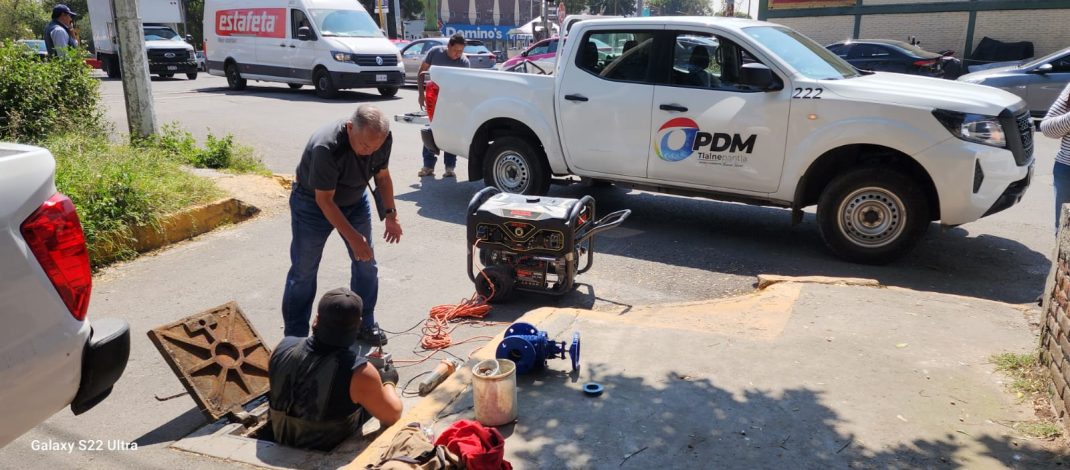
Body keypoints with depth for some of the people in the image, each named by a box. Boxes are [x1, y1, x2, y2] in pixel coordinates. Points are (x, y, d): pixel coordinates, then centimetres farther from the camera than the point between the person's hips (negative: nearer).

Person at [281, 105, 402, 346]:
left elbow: (382, 176, -2)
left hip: (355, 201, 5)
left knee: (366, 264, 6)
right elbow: (324, 200, -30)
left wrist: (391, 214, -6)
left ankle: (365, 324, 23)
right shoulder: (326, 147, -39)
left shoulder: (383, 139, -21)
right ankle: (295, 337, 13)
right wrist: (352, 237, -30)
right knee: (303, 272, 0)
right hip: (313, 203, -5)